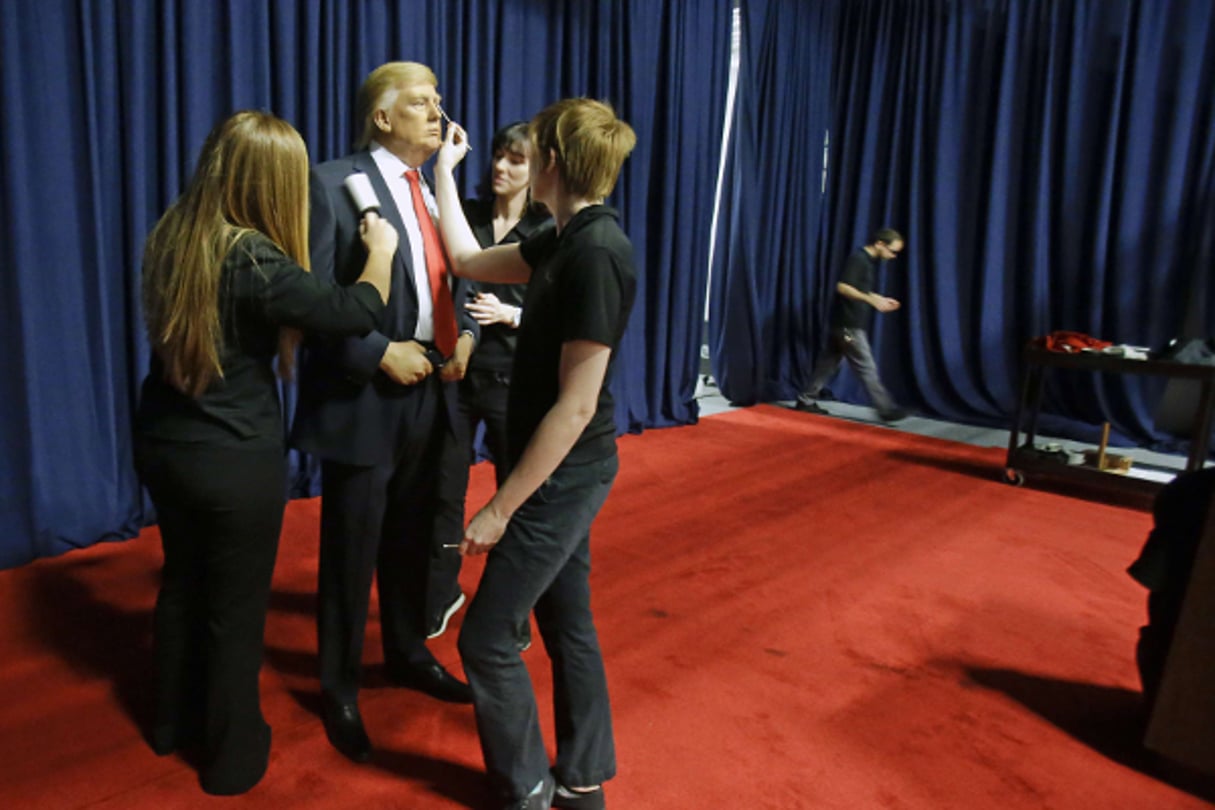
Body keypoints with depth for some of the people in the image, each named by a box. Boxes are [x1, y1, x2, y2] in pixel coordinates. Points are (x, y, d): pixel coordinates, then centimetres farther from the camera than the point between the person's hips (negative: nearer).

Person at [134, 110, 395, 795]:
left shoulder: (173, 234, -2)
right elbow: (358, 311, -23)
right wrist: (381, 247, -5)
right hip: (236, 460, -7)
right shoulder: (252, 261, -25)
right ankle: (233, 753, 31)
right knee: (236, 605, 11)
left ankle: (175, 720, 46)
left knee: (182, 581, 25)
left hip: (163, 445, 7)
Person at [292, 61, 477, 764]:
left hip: (431, 394, 6)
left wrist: (465, 334, -1)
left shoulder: (436, 190, 12)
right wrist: (381, 355, -19)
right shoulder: (334, 184, -10)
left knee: (413, 542, 19)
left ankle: (409, 654, 41)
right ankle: (340, 691, 30)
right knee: (351, 555, 9)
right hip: (363, 400, -6)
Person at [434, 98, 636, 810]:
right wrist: (444, 171, 21)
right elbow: (469, 260, 19)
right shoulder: (569, 239, 6)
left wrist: (502, 506, -19)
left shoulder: (597, 253, -22)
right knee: (568, 622, 18)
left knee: (487, 638, 3)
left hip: (563, 476, -9)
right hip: (563, 471, 9)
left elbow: (576, 405, -24)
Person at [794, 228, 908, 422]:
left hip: (849, 323, 10)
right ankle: (886, 409, 2)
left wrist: (881, 299, 14)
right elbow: (843, 287, -24)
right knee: (866, 368, -4)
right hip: (849, 324, -10)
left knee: (829, 363, 12)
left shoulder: (868, 261, 16)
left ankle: (806, 400, 18)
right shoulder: (858, 259, -15)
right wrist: (872, 300, -27)